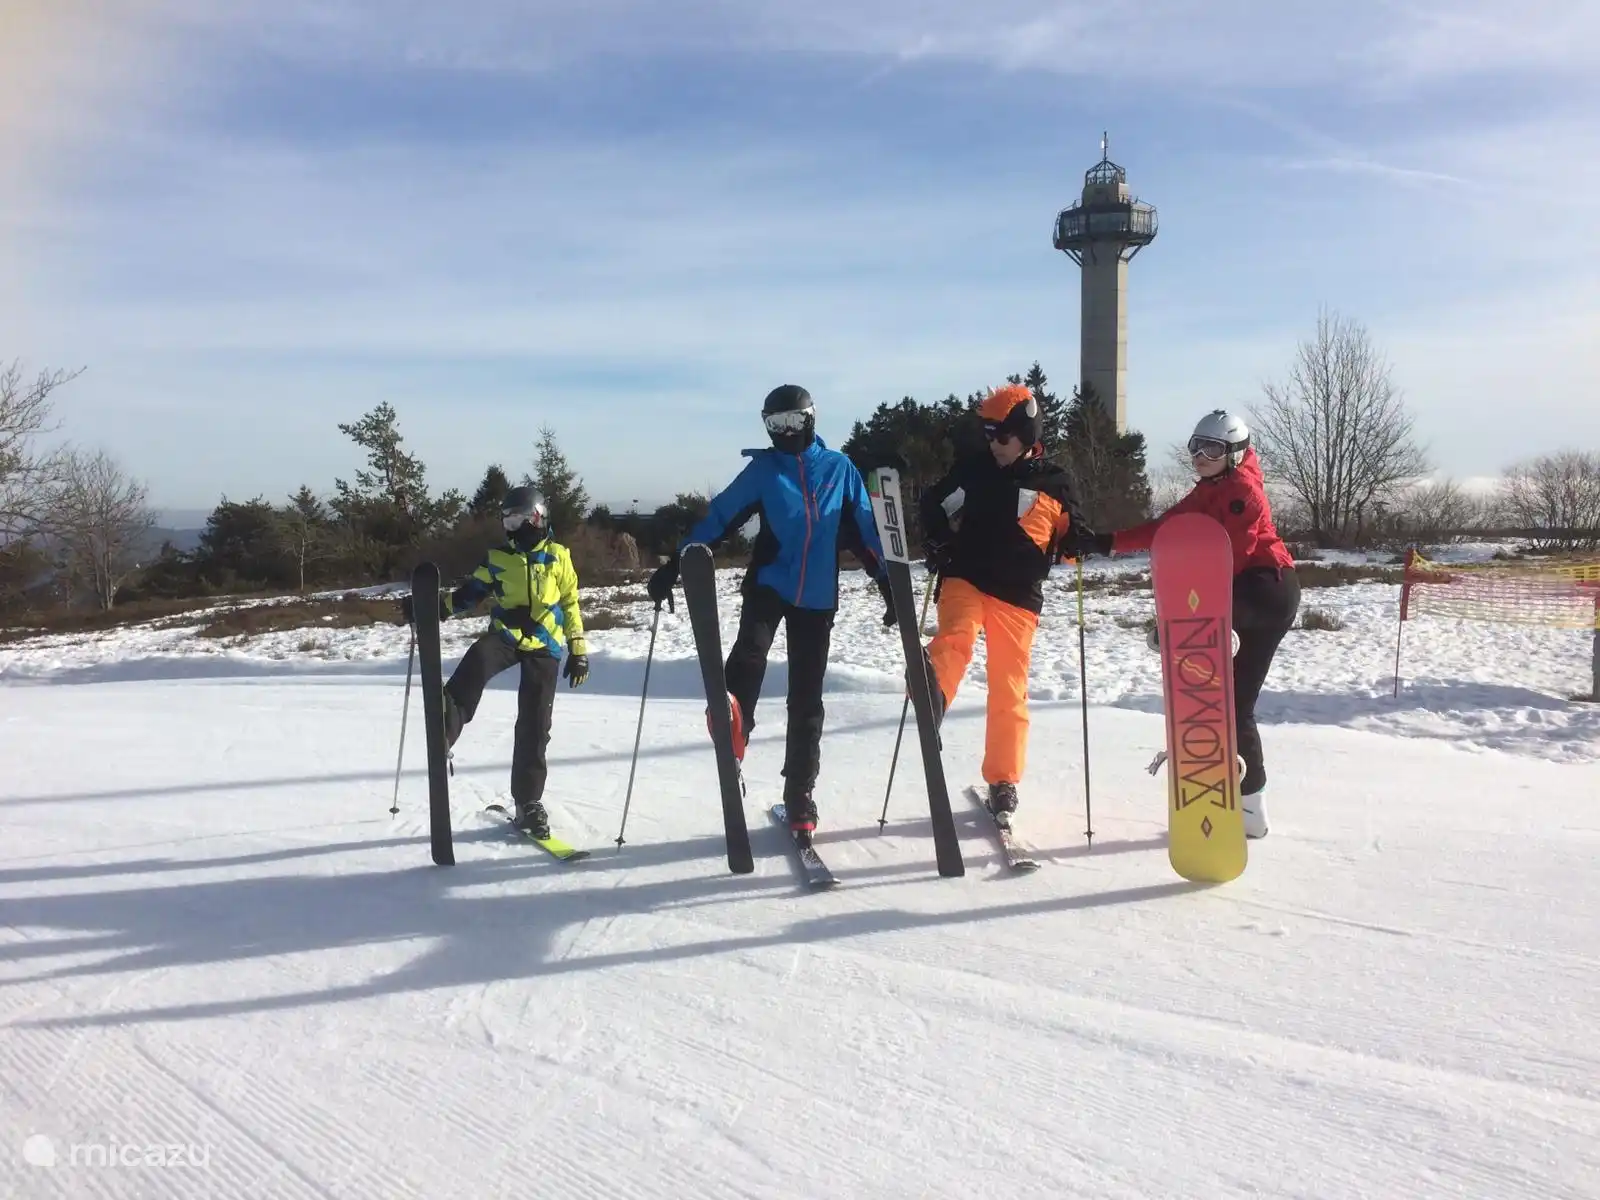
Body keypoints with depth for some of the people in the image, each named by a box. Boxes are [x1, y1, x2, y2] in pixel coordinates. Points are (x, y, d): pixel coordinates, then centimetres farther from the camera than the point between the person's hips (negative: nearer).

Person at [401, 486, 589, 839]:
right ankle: (441, 737, -43)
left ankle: (528, 802, 10)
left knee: (534, 727, -2)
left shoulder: (558, 557, 4)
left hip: (544, 646, -1)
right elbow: (468, 594, 11)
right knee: (476, 663, -36)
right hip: (504, 636, 1)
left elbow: (570, 605, 8)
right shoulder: (497, 558, 8)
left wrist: (579, 651, 5)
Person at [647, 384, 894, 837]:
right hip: (768, 583, 0)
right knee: (750, 648, -32)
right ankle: (733, 736, -46)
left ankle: (799, 795, 14)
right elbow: (719, 516, -1)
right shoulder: (763, 468, 3)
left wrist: (890, 585, 5)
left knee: (806, 699, 4)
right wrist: (675, 564, -9)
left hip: (817, 597, 0)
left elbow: (866, 531, 8)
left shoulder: (840, 468, 5)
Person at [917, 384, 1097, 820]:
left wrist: (1079, 544, -7)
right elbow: (934, 505, 16)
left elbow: (1069, 533, 15)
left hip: (1017, 597, 0)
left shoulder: (1054, 483, 4)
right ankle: (929, 694, -60)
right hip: (965, 579, 0)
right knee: (956, 637, -32)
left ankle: (1003, 782, 16)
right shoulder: (973, 469, 5)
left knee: (1008, 691, 4)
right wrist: (938, 543, -1)